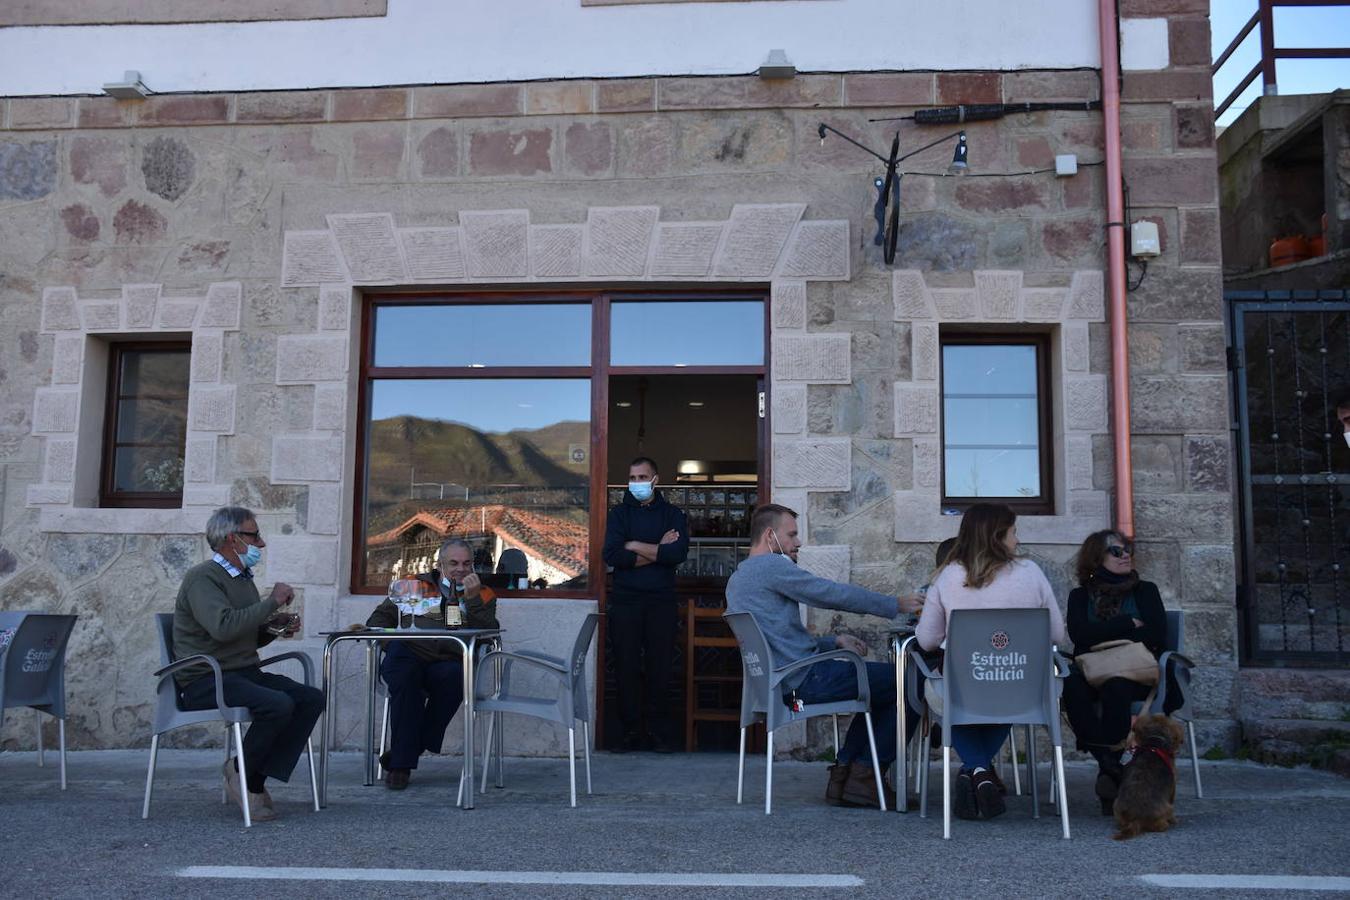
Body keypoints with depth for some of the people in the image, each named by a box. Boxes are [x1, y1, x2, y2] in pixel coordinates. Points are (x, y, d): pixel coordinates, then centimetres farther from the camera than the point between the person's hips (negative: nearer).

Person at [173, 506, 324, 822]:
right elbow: (223, 627, -28)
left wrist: (276, 629, 10)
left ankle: (256, 779, -11)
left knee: (312, 698, -13)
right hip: (207, 681, -9)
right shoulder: (203, 578, -9)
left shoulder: (243, 579, 20)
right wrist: (272, 602, -18)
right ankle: (242, 773, -7)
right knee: (278, 704, -32)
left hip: (244, 674, 9)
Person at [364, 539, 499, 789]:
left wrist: (472, 599, -4)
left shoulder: (483, 595, 21)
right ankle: (401, 764, -28)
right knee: (405, 670, -35)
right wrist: (393, 645, 2)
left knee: (455, 675, -35)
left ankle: (400, 756, -22)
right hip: (409, 657, 0)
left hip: (447, 663, 0)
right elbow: (379, 618, 20)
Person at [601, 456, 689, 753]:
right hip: (625, 599, 1)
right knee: (626, 667, -1)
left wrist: (635, 546, -6)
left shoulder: (672, 514, 9)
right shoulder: (619, 514, 10)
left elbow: (678, 553, -9)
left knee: (660, 667, -2)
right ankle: (630, 731, 7)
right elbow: (611, 555, -6)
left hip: (661, 599, 0)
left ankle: (659, 732, 6)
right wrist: (658, 550, -6)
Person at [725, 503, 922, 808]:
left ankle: (843, 774, 16)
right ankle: (864, 776, 0)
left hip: (779, 682, 11)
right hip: (804, 680, -11)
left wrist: (834, 641, 15)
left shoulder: (737, 579, 20)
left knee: (879, 689, 24)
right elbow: (833, 593, -13)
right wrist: (896, 605, -4)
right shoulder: (770, 565, -11)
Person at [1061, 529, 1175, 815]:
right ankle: (1111, 764, -34)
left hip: (1136, 676, -1)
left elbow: (1157, 635, -1)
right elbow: (1079, 635, -4)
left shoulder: (1145, 591, 16)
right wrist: (1130, 624, -4)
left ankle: (1108, 768, -32)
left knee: (1115, 685, -37)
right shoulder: (1081, 596, 15)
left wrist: (1103, 636, -6)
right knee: (1071, 683, -35)